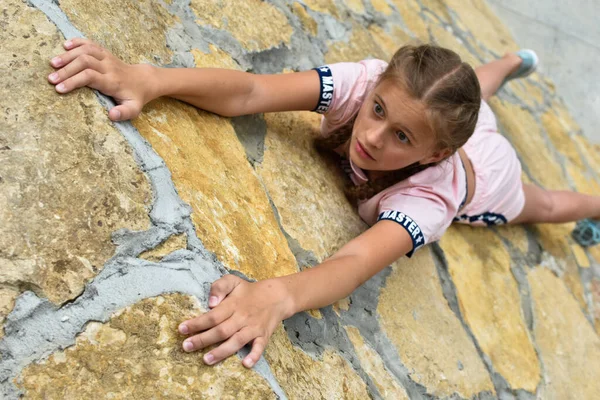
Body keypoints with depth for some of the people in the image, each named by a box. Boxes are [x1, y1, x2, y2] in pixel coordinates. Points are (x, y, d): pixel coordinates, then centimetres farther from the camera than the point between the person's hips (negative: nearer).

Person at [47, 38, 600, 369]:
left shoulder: (429, 198, -53)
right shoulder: (367, 83, -46)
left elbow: (357, 262, -70)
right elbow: (249, 91, -58)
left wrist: (278, 295, -90)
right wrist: (149, 79, -73)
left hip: (489, 167, -3)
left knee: (542, 207, 33)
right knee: (471, 96, 42)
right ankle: (516, 60, 76)